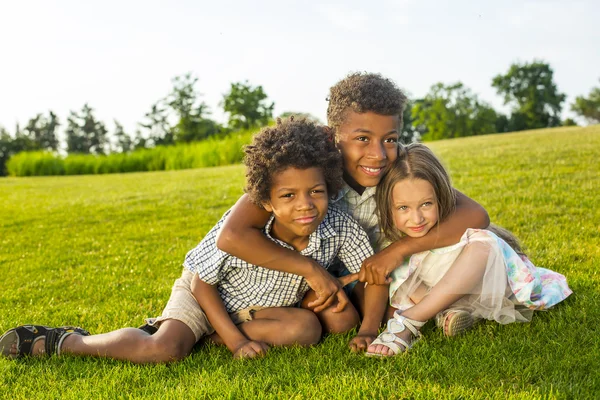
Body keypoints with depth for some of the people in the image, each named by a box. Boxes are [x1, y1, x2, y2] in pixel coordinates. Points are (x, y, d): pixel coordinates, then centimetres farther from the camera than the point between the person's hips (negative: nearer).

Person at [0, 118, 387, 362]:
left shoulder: (340, 227, -26)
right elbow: (202, 282, -20)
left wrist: (370, 328, -19)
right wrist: (234, 340, -22)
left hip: (269, 302, 5)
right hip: (207, 293, -4)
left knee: (308, 329, -23)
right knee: (162, 350, -27)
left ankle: (205, 336, -9)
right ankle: (62, 341, -3)